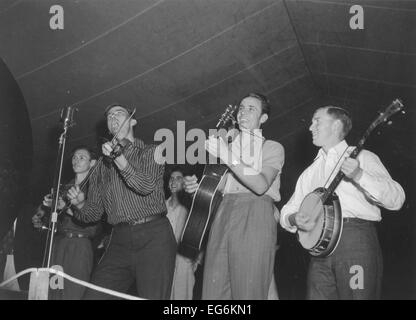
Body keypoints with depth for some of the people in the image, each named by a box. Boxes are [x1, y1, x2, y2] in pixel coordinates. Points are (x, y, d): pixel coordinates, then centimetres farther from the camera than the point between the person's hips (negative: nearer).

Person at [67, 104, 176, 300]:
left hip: (153, 236, -3)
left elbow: (147, 185, -6)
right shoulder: (103, 167, 22)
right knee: (93, 295, -11)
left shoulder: (151, 152, 13)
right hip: (120, 241, 3)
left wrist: (120, 160, -18)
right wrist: (80, 204, -3)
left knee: (153, 296, -12)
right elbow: (94, 212, 20)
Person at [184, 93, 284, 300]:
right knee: (213, 292, -4)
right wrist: (194, 186, 2)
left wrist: (229, 158, -13)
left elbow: (261, 185, -8)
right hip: (222, 216, 4)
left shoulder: (272, 148, 13)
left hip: (255, 218, -4)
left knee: (249, 292, -12)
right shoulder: (227, 146, 28)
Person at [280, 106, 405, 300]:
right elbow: (288, 210, 20)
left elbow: (396, 200, -7)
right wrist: (293, 219, -3)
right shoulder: (310, 172, 22)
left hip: (356, 239, -4)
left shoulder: (361, 157, 7)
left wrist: (359, 175, -21)